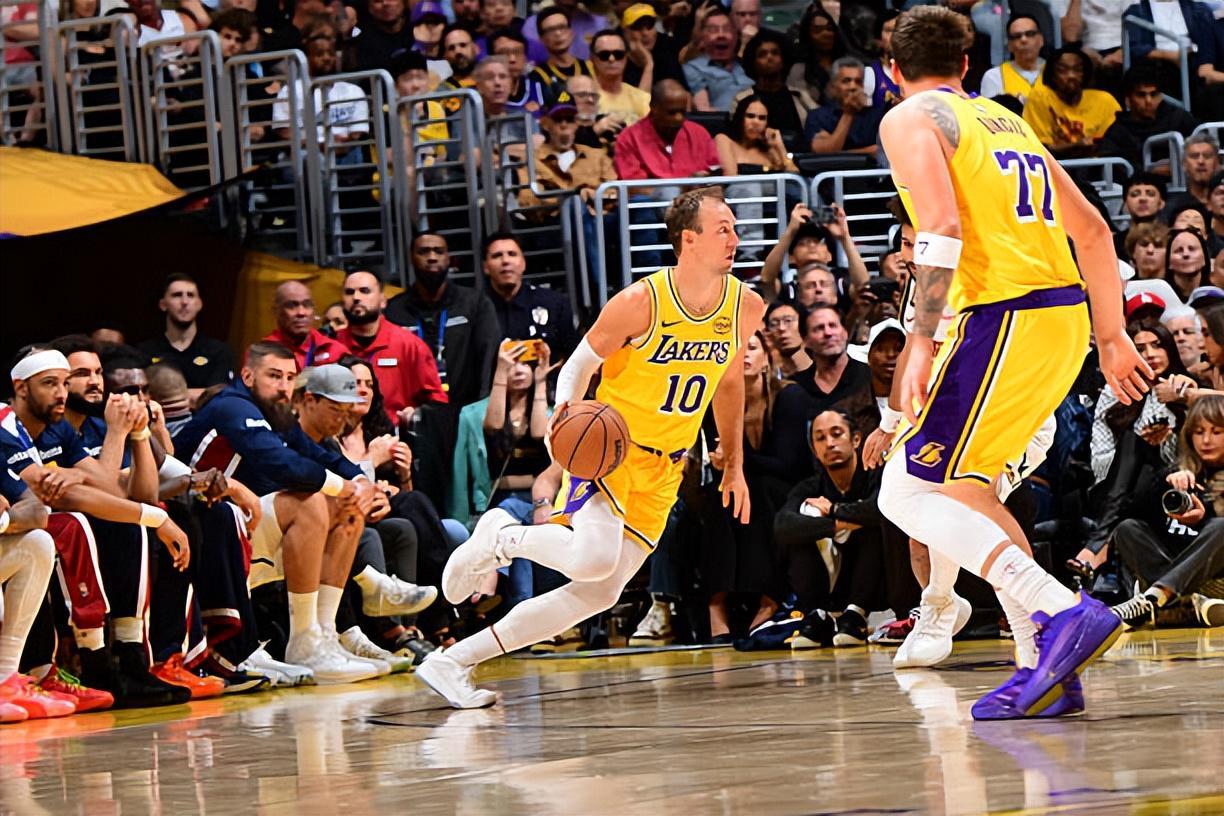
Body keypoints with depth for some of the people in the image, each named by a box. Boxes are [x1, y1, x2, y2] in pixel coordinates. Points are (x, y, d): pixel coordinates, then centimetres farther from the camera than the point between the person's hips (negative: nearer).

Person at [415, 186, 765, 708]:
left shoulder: (746, 307, -1)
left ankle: (453, 662, 6)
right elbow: (581, 363, -4)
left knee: (599, 594, -2)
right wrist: (566, 412, -24)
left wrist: (734, 465, 18)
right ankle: (500, 537, 1)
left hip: (663, 472, 6)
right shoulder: (640, 302, -17)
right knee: (594, 558, -32)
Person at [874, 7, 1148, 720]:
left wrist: (921, 344, -17)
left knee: (909, 493, -6)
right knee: (961, 485, 19)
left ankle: (1067, 613, -21)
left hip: (1006, 316, -8)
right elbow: (1094, 231, 23)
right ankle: (1046, 666, 10)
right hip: (1067, 315, 8)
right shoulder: (1008, 121, 24)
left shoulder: (910, 120, 1)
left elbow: (942, 228, -16)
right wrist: (1113, 340, 25)